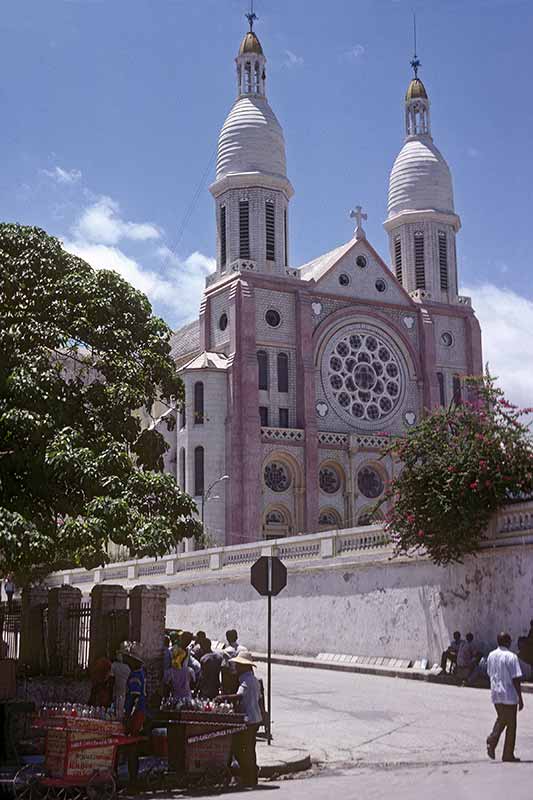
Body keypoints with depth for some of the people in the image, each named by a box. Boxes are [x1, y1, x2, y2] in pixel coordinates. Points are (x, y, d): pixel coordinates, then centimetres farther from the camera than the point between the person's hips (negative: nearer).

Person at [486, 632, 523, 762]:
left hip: (496, 694, 6)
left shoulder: (491, 655, 4)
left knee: (501, 719, 22)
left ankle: (492, 739, -2)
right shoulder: (511, 657, -15)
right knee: (511, 725, 7)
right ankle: (508, 755, 12)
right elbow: (515, 679, -16)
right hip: (509, 695, -6)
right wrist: (520, 698, -10)